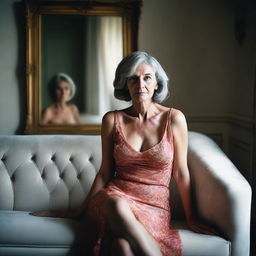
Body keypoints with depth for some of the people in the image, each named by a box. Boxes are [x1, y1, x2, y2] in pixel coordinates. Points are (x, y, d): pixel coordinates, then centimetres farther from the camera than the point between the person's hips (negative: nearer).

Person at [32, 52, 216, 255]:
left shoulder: (173, 118, -1)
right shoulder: (112, 120, 4)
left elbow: (181, 173, 5)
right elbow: (105, 173, 10)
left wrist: (191, 218, 10)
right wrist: (80, 210, 12)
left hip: (155, 207, -1)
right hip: (114, 200, 2)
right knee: (117, 204, -39)